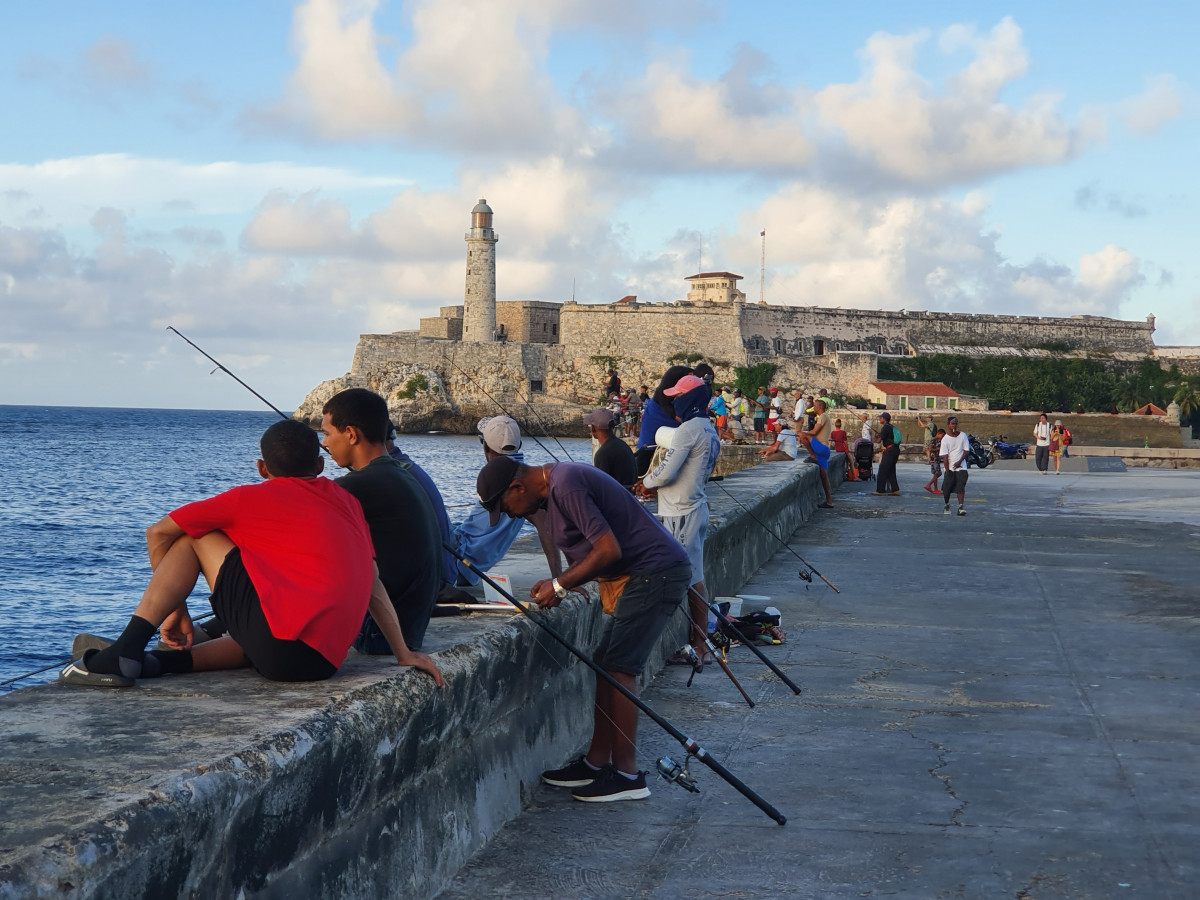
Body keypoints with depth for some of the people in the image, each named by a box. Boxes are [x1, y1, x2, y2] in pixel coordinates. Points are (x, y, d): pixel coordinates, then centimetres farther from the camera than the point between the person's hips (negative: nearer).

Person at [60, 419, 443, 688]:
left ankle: (124, 652, 1)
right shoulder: (347, 502, 22)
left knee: (194, 533, 11)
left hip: (278, 634, -6)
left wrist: (175, 606, 22)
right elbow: (372, 583, 21)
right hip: (326, 661, 6)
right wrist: (404, 653, 25)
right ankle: (165, 662, 17)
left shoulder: (251, 498, 11)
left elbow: (159, 533, 13)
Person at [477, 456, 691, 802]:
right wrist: (559, 584, 4)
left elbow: (609, 550, -23)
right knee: (604, 663, 11)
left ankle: (627, 774, -5)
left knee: (618, 666, -10)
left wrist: (561, 585, -13)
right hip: (647, 574, 11)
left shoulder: (566, 486, -20)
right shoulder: (553, 486, 14)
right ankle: (596, 762, 17)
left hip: (657, 572, -11)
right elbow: (589, 554, 20)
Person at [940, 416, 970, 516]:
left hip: (961, 467, 0)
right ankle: (947, 506, 23)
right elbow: (944, 456, -7)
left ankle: (960, 507, -14)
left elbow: (966, 450, 4)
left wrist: (960, 461, -11)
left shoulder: (963, 435, 3)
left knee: (961, 487, -12)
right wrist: (947, 470, -12)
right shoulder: (945, 439, -4)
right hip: (950, 468, 0)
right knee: (946, 489, 2)